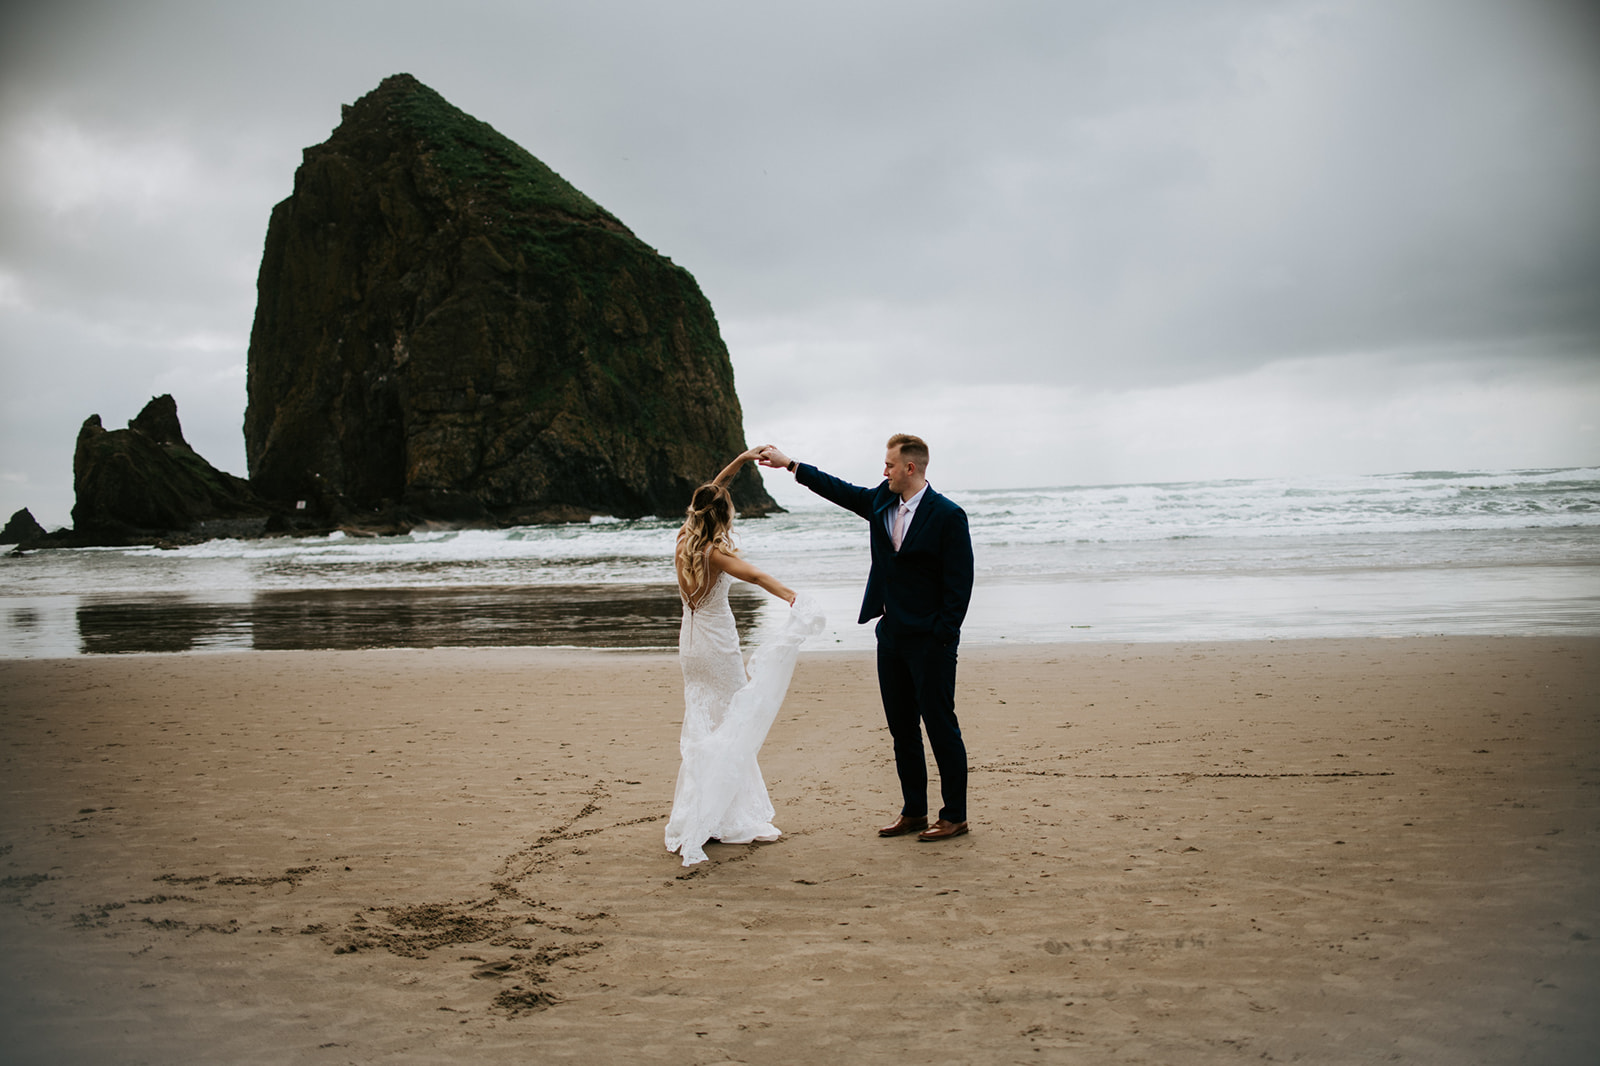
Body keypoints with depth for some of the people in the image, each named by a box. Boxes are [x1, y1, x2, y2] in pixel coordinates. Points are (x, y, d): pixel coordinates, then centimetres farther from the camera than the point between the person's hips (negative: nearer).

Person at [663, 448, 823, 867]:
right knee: (729, 726, 1)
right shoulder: (715, 552, -20)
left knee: (702, 725, 11)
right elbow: (755, 575, -38)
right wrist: (793, 597, -52)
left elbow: (710, 493, 15)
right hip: (718, 643, -7)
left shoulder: (685, 540, 0)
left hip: (691, 641, 7)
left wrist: (742, 460, 17)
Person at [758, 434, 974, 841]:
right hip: (891, 636, 8)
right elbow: (839, 490, 21)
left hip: (929, 641, -7)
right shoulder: (881, 502, 7)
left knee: (941, 727, -1)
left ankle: (955, 817, 9)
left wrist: (942, 637, -15)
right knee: (902, 728, 12)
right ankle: (913, 812, 22)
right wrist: (789, 464, 22)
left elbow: (959, 583, -13)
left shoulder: (948, 516, -12)